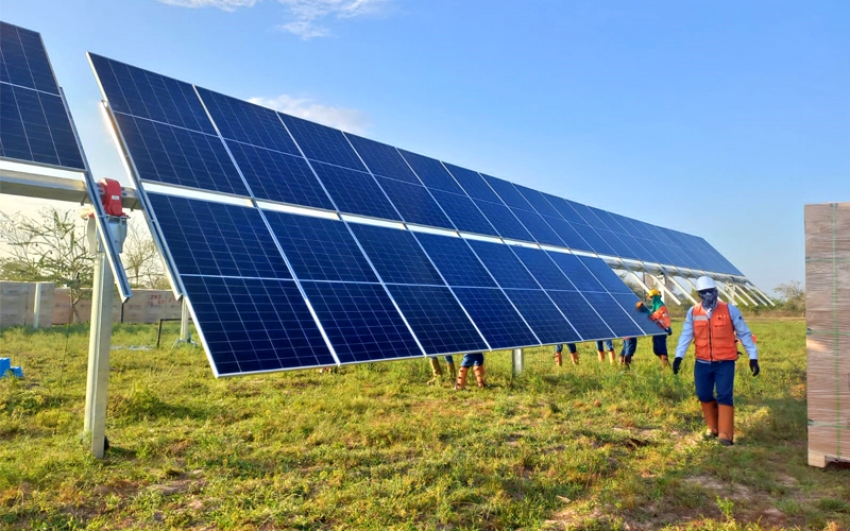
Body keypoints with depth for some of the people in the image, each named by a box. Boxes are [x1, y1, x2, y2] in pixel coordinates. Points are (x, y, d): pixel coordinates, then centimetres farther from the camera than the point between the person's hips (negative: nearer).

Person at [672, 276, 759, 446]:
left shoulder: (730, 310, -4)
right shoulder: (693, 312, 1)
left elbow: (744, 334, 1)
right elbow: (686, 335, -3)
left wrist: (753, 357, -3)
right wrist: (678, 356, -14)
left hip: (725, 362, -3)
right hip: (702, 363, 3)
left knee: (724, 396, -7)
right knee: (703, 395, 8)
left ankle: (726, 434, 0)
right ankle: (713, 427, 29)